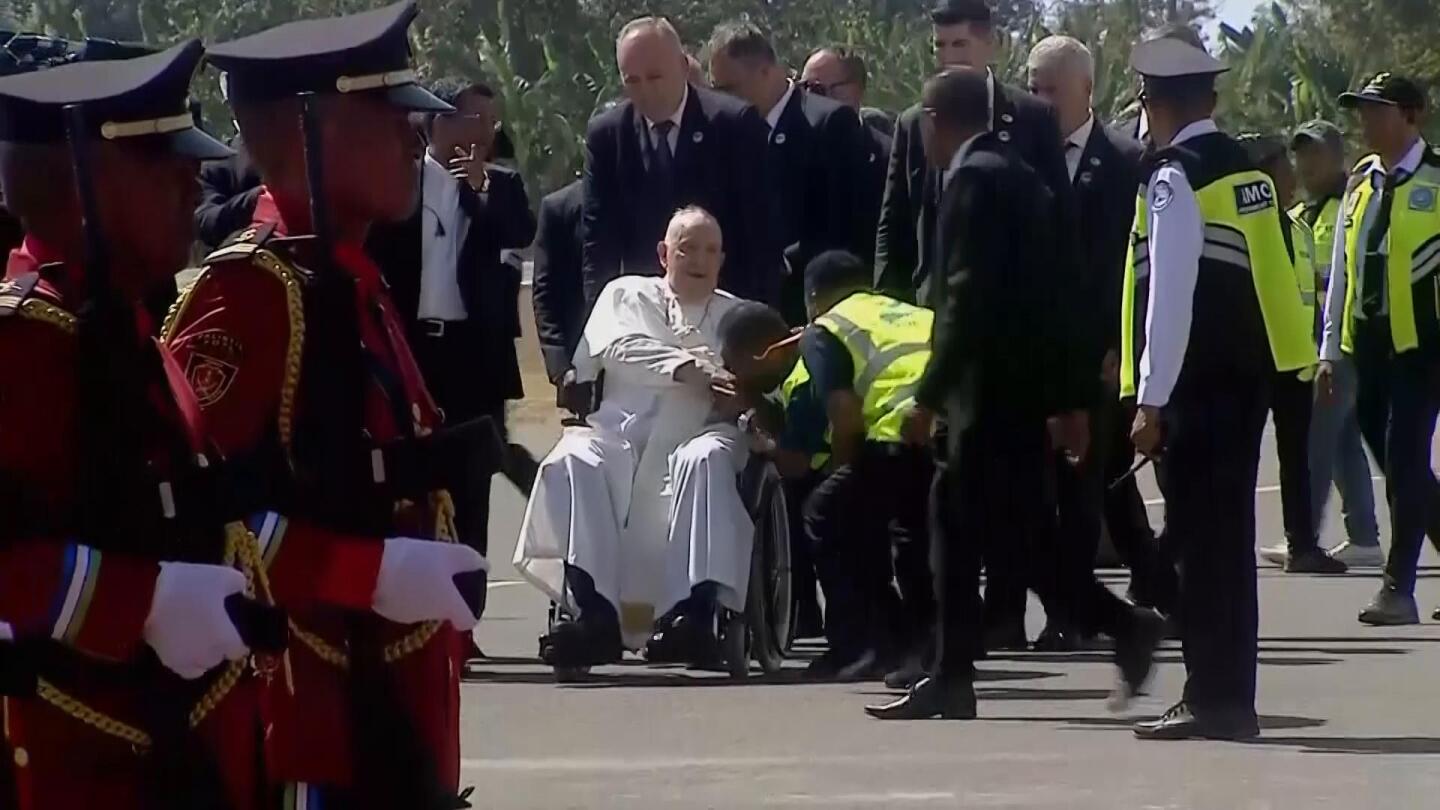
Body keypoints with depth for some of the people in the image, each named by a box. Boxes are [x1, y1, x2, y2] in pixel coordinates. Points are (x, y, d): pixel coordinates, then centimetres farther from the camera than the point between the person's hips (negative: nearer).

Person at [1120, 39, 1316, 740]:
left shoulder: (1175, 177, -13)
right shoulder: (1246, 168, 12)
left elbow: (1170, 293, -19)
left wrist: (1151, 400, -17)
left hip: (1199, 387, -8)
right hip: (1249, 373, 8)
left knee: (1202, 542, -5)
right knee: (1228, 537, 13)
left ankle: (1212, 700, -4)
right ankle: (1228, 696, 18)